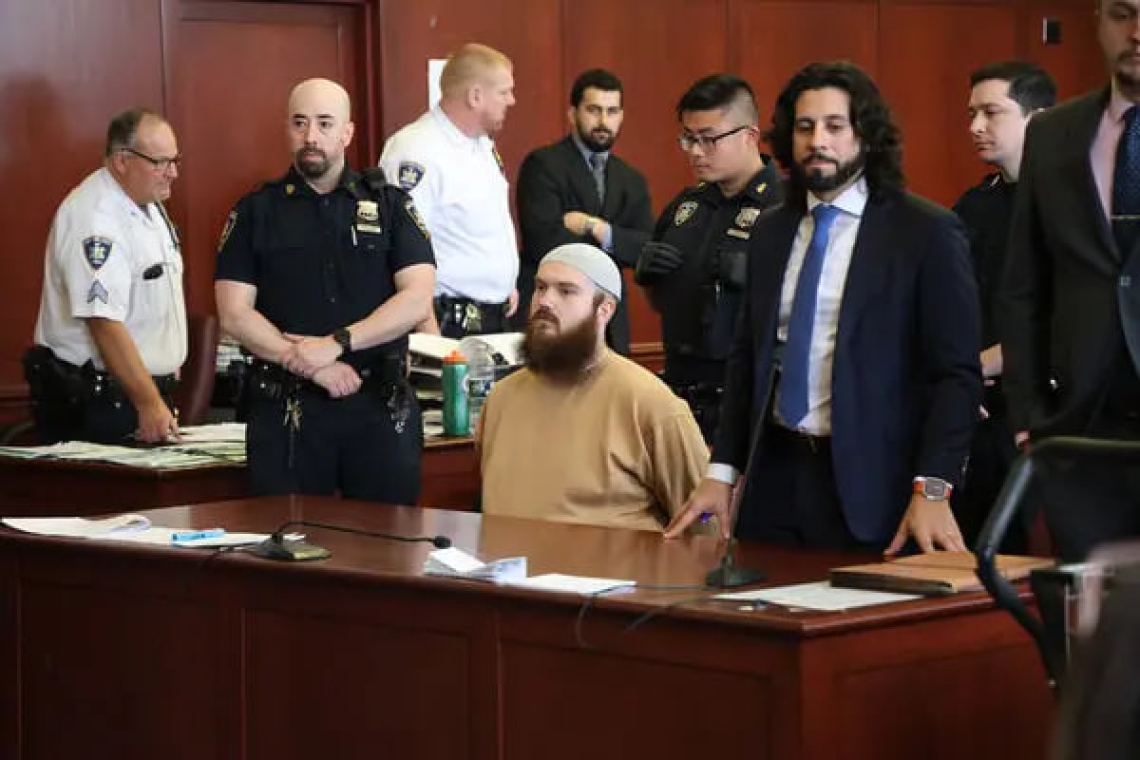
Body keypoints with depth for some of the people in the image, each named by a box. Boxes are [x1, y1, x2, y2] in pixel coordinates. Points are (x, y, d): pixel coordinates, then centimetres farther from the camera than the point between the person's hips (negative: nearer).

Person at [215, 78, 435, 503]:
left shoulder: (390, 205, 9)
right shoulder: (256, 213, 8)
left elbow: (417, 299, -3)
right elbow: (234, 315, -1)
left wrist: (338, 343, -14)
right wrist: (311, 366, -13)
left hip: (381, 407, 1)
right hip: (287, 410, 0)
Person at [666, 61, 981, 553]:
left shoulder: (926, 232, -6)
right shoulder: (770, 232, 12)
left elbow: (955, 374, -9)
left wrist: (932, 490, -18)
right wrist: (722, 473, 7)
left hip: (870, 488, -5)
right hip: (775, 476, 5)